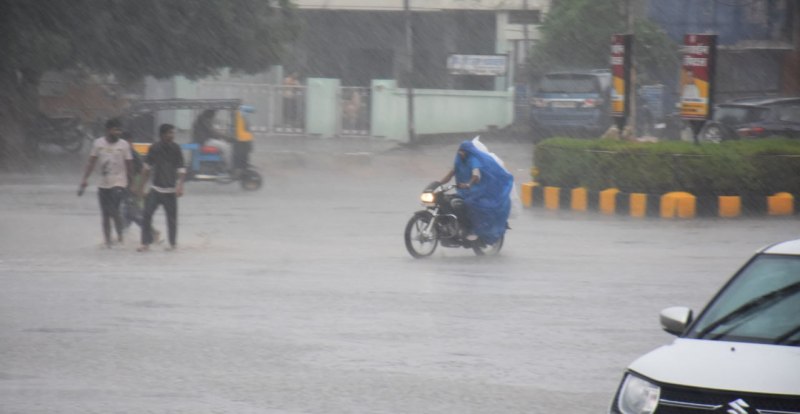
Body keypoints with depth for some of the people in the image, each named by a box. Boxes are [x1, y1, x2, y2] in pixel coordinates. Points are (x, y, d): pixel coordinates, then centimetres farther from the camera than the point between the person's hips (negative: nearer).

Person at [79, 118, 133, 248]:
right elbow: (91, 162, 6)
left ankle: (120, 236, 4)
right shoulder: (98, 143, 2)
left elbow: (128, 166, 2)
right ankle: (107, 241, 17)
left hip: (118, 183, -3)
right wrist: (85, 178, -3)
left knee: (114, 211, -17)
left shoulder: (124, 145, -3)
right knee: (105, 215, 8)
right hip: (103, 184, 3)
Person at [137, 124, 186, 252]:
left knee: (171, 217, 3)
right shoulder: (155, 148, 1)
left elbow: (181, 169, -6)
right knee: (146, 215, -7)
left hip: (170, 189, -2)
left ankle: (173, 243, 17)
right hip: (156, 188, 2)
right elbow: (147, 168, 11)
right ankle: (146, 242, -1)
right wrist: (141, 186, 11)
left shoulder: (175, 149, -5)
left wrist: (180, 186, -20)